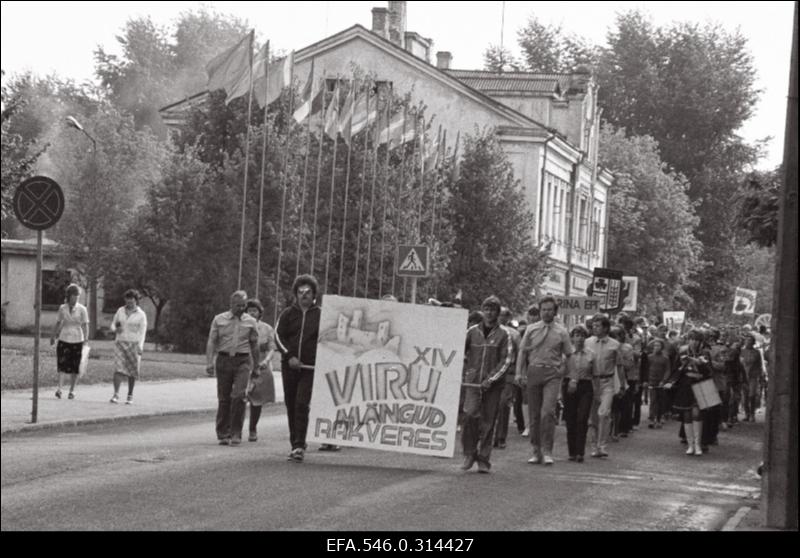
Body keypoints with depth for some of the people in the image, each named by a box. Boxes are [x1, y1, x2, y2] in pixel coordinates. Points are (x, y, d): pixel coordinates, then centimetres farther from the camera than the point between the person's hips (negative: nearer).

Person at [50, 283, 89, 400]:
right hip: (64, 339, 1)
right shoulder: (62, 308, 4)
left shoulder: (82, 309, -2)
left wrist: (86, 337, -18)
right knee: (62, 364, -11)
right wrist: (54, 336, 20)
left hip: (77, 341, -1)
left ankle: (72, 390, 12)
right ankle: (59, 388, -17)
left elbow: (85, 325, -6)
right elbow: (59, 323, 15)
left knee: (75, 367, 3)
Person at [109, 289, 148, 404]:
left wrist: (140, 346, -20)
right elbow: (113, 324, 16)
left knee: (132, 372, 3)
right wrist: (115, 329, -8)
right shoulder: (120, 311, 8)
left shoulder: (141, 314, -2)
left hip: (134, 344, -2)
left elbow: (142, 332, -7)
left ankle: (130, 396, 15)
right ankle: (116, 395, -17)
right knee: (118, 369, -12)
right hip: (120, 343, 2)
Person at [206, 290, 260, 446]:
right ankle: (223, 434, 13)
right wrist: (209, 362, -7)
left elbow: (254, 345, 15)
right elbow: (211, 342, 5)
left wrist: (256, 367, 16)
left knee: (239, 395, -14)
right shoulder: (219, 320, 7)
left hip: (242, 360, 0)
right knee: (224, 398, 3)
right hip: (223, 359, 1)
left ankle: (236, 434, -7)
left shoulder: (250, 322, 9)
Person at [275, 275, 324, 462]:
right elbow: (278, 336, 2)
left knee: (302, 404, -14)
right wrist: (289, 356, -11)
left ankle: (299, 446, -14)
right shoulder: (288, 314, 8)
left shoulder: (320, 315, 5)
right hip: (289, 366, 3)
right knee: (291, 406, 7)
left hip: (310, 368, -3)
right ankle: (296, 443, 19)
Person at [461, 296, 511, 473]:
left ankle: (483, 460, 8)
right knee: (470, 414, -15)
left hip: (493, 384, -1)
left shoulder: (503, 334, 3)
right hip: (473, 380, 1)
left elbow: (506, 361, -1)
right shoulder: (472, 331, 8)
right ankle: (469, 453, 0)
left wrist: (491, 379, -10)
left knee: (488, 422, 0)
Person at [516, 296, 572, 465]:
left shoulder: (561, 332, 5)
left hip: (552, 374, -2)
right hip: (533, 372, 2)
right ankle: (535, 451, 14)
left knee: (548, 412, -15)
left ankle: (547, 452, -11)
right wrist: (519, 373, -1)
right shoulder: (531, 329, 8)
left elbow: (569, 355, 9)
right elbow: (522, 351, 8)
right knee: (534, 414, 5)